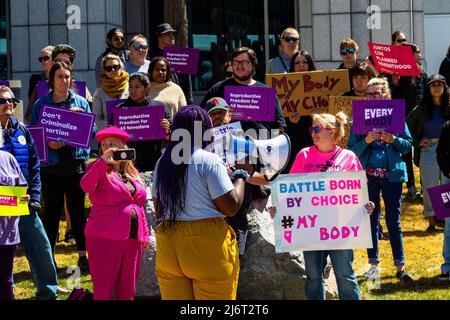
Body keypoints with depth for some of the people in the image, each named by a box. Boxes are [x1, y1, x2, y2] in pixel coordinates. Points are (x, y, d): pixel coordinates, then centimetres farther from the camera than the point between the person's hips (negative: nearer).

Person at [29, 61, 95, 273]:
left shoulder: (80, 102, 6)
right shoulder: (41, 105, 3)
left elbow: (92, 131, 3)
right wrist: (48, 143, -15)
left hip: (76, 162, 1)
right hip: (51, 165, -1)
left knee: (77, 210, 6)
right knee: (52, 210, 2)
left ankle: (83, 256, 13)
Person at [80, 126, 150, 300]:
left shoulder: (132, 173, 16)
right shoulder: (97, 169, -1)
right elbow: (85, 186, -23)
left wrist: (145, 233, 16)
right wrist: (103, 162, -33)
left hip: (132, 240, 6)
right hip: (105, 239, -6)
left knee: (127, 292, 11)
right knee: (103, 291, -4)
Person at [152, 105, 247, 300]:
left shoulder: (163, 162, 8)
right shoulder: (209, 160, -10)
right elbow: (231, 207, -12)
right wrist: (241, 174, 3)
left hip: (168, 247, 6)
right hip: (206, 246, -6)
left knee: (174, 297, 10)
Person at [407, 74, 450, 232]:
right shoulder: (422, 109, 4)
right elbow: (407, 126, 9)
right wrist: (417, 142, 2)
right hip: (428, 150, 1)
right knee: (430, 186, 2)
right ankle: (431, 222, 10)